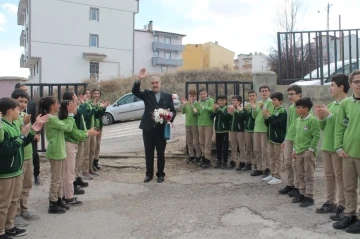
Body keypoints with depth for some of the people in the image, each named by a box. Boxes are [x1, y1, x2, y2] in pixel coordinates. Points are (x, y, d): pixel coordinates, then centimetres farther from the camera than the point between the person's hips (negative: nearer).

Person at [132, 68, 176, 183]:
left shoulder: (167, 96, 7)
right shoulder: (147, 94, 6)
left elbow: (173, 111, 7)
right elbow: (135, 92, -12)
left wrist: (171, 117, -16)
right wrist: (139, 80, -27)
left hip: (161, 129, 0)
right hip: (148, 128, 0)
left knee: (161, 153, 8)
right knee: (149, 153, 9)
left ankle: (160, 174, 21)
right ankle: (149, 174, 21)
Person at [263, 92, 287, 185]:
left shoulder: (282, 111, -11)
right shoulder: (273, 111, 12)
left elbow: (279, 123, -22)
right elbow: (267, 124, 16)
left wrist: (269, 116, -18)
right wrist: (267, 117, -3)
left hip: (278, 137, -8)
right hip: (271, 137, 8)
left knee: (277, 158, -3)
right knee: (272, 157, 14)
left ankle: (277, 177, 3)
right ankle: (273, 174, 23)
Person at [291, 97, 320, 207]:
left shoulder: (312, 120, -13)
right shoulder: (298, 120, 10)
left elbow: (316, 136, -15)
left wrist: (310, 150, -15)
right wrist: (294, 149, 14)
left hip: (308, 152, -8)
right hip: (299, 152, 8)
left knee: (309, 176, 0)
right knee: (301, 175, 14)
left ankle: (309, 197, 7)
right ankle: (302, 194, 25)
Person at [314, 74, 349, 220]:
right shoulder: (331, 104, 14)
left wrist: (328, 115, -17)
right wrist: (321, 118, -1)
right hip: (326, 146, 8)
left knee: (340, 178, -3)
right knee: (329, 176, 14)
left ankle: (342, 207, 4)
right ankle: (330, 202, 23)